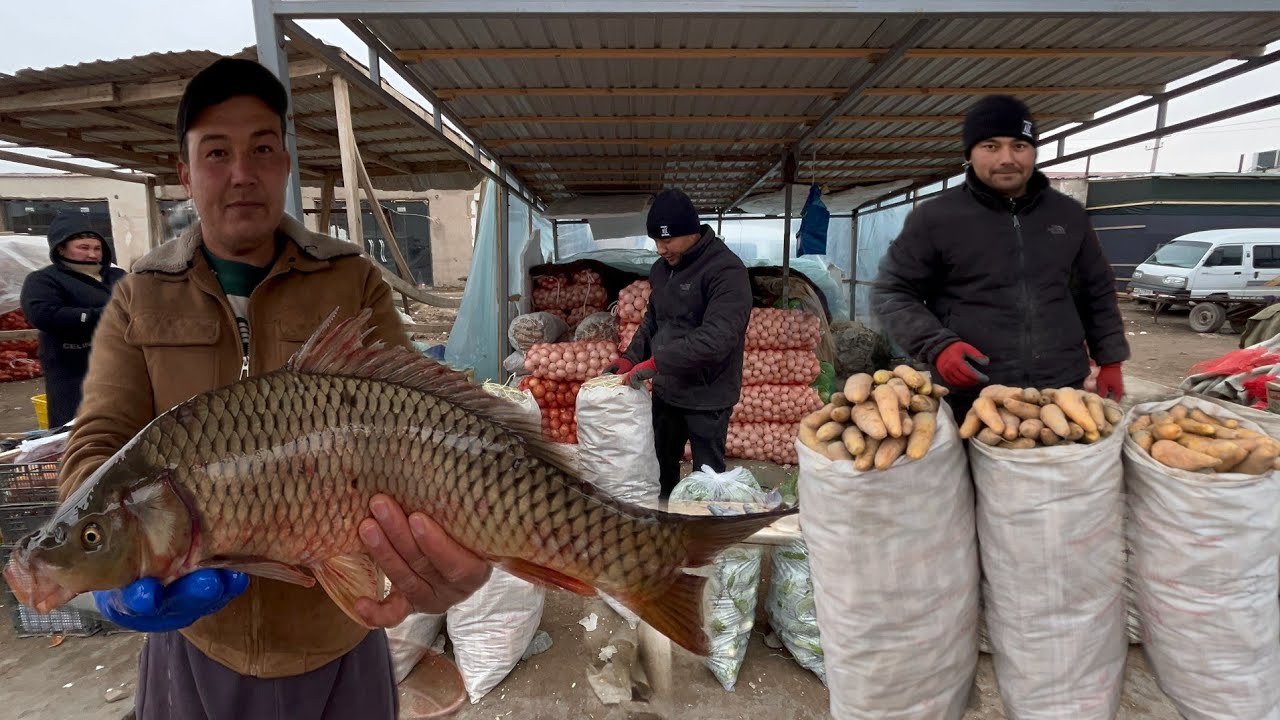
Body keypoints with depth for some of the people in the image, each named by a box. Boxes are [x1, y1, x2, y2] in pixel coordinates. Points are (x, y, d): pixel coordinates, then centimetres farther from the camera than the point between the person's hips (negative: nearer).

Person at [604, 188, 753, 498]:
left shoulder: (726, 270, -20)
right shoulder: (662, 268, 6)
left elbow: (716, 339, -29)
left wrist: (656, 362, -29)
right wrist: (630, 358, 0)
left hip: (707, 395, -7)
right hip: (666, 389, 8)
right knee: (662, 464, 21)